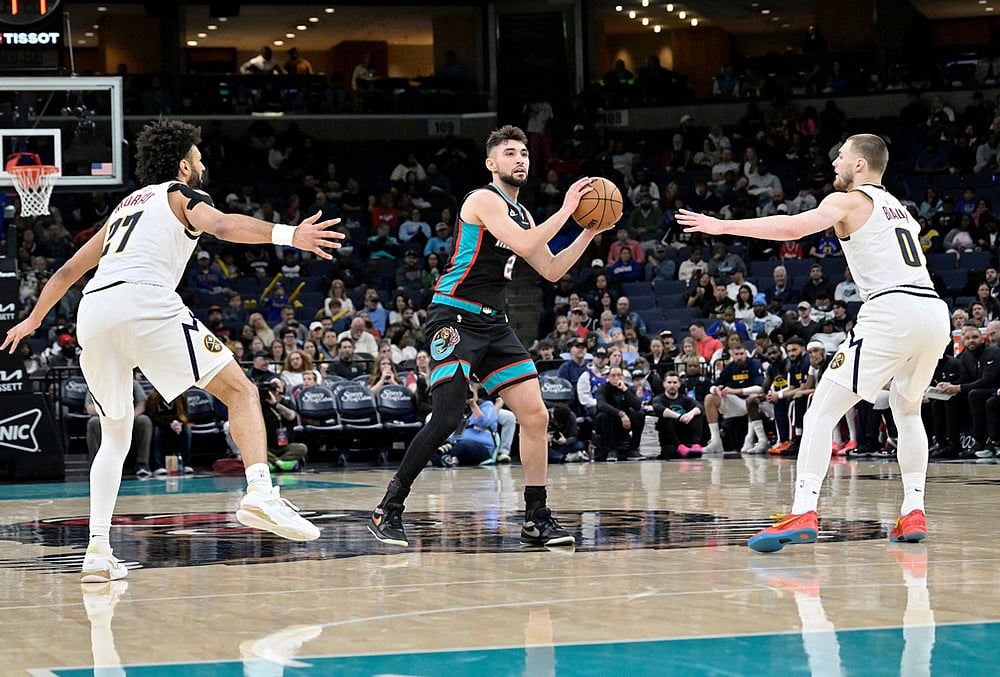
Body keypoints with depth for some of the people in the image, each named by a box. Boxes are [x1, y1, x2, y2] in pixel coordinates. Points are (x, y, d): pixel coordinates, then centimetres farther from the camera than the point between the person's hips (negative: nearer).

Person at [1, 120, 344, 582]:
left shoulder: (125, 207, 36)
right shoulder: (181, 193, 17)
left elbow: (69, 270, 43)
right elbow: (220, 225, -7)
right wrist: (285, 234, -20)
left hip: (92, 312, 6)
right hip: (143, 300, -6)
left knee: (115, 436, 19)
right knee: (239, 390, -3)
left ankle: (98, 549, 6)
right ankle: (260, 493, -26)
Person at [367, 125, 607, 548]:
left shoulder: (520, 214, 19)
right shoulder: (484, 200, -9)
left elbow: (551, 271, 22)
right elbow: (524, 245, -22)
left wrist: (590, 233, 13)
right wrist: (565, 210, -14)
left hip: (493, 323, 9)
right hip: (455, 318, -9)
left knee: (535, 415, 1)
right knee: (446, 418, -20)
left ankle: (536, 520, 9)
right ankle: (387, 511, -11)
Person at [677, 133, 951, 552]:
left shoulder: (849, 201, 6)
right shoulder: (898, 208, 28)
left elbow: (793, 227, -10)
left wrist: (722, 226, -8)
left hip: (891, 310, -7)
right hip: (934, 311, 7)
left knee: (821, 412, -5)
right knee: (907, 411, 28)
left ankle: (802, 514, -18)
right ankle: (913, 514, 19)